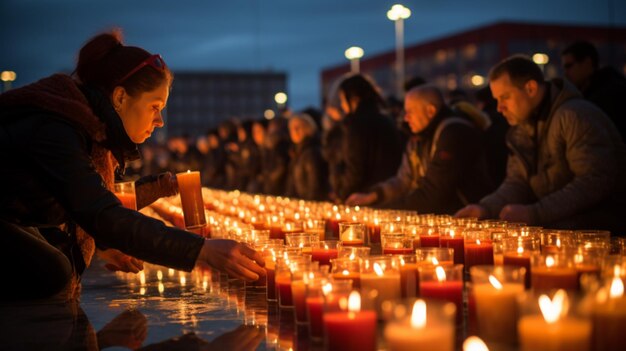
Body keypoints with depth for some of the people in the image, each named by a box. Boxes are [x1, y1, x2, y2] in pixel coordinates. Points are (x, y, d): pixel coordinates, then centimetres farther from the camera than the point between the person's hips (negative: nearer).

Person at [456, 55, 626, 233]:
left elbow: (596, 182, -24)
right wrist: (485, 208, -12)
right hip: (553, 223, 7)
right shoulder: (521, 128, 11)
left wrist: (533, 214, -28)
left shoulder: (575, 116, -17)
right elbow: (517, 182, 9)